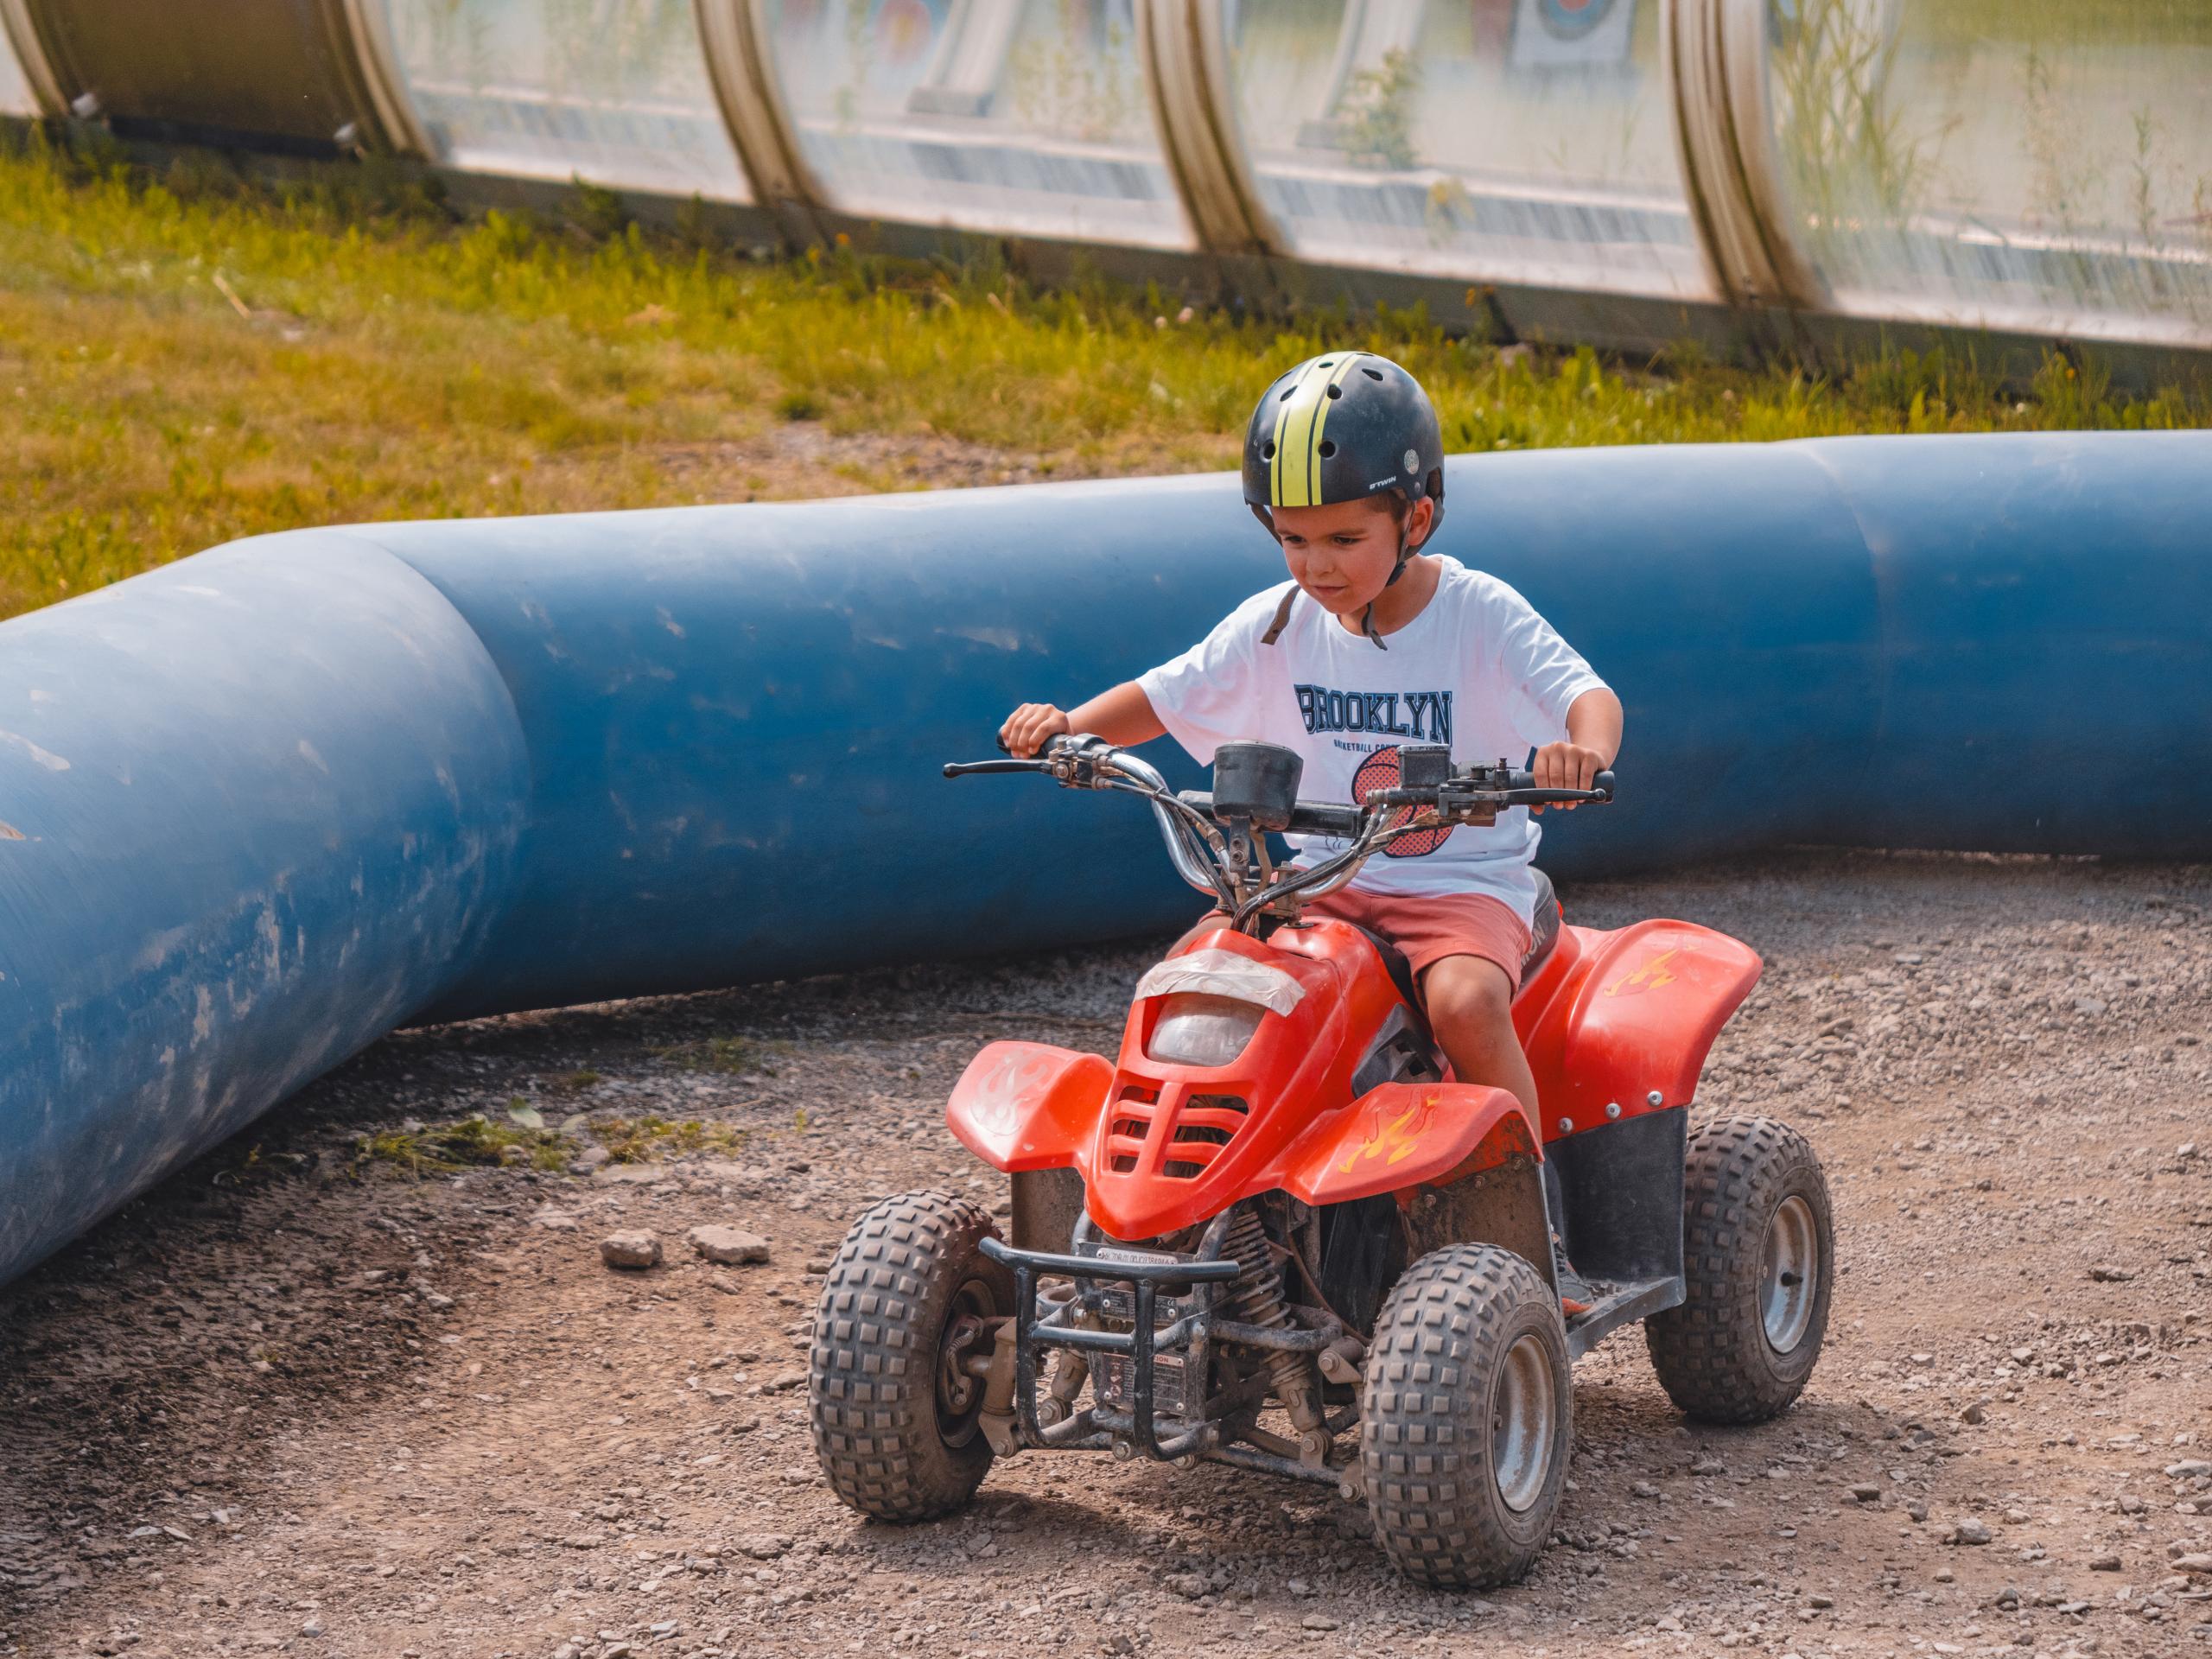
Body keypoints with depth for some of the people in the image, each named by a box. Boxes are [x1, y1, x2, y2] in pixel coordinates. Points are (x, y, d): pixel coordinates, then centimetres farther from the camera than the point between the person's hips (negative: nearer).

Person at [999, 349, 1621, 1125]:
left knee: (1464, 1001, -32)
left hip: (1462, 883, -4)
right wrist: (1067, 723, -12)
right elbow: (1164, 697, 8)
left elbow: (1587, 695, -20)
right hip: (1328, 879, 4)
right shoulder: (1277, 626, 2)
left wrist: (1586, 750, -45)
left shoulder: (1481, 616, -10)